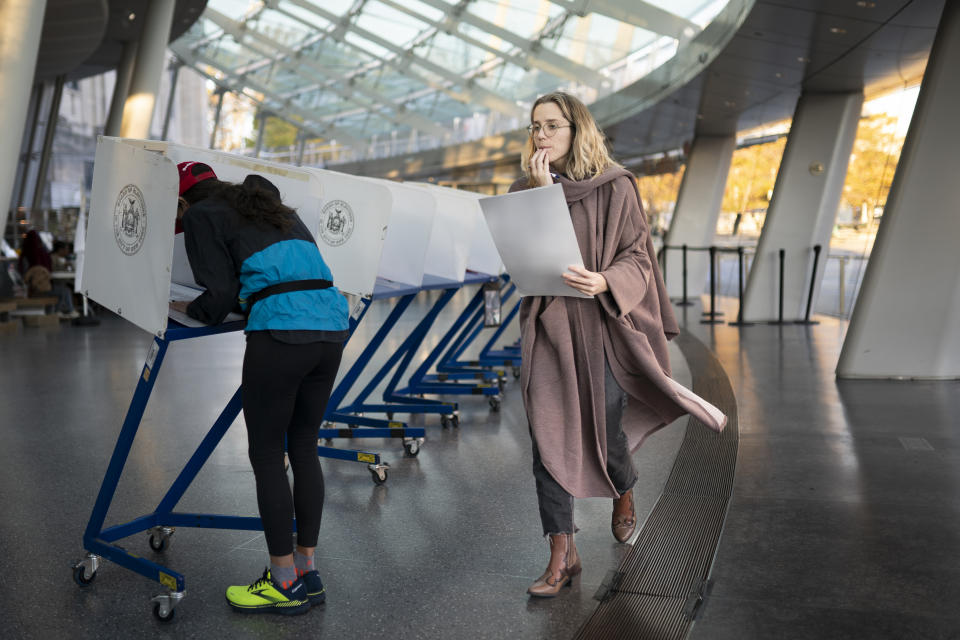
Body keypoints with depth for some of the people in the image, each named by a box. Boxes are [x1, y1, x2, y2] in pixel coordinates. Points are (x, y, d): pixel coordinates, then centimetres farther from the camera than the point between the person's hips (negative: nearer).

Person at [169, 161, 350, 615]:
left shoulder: (201, 216, 8)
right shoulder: (273, 208, 29)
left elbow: (219, 297, 1)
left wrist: (185, 309, 20)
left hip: (281, 332, -7)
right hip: (331, 325, 7)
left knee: (266, 455, 4)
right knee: (303, 448, 15)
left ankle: (285, 584, 11)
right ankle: (306, 573, 23)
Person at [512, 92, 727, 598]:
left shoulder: (614, 187, -3)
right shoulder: (526, 189, 8)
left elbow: (637, 258, -6)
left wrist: (604, 282, -26)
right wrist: (541, 194, -12)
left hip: (604, 324, -2)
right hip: (548, 327, 3)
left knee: (604, 429, 3)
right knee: (547, 435, -4)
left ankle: (624, 491, 40)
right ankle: (562, 554, 4)